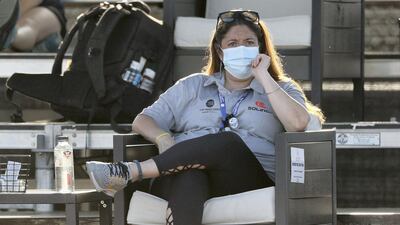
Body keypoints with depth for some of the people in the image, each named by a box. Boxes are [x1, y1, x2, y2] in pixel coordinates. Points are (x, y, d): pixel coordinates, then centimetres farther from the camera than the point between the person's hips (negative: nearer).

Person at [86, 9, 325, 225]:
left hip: (251, 178, -1)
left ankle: (128, 172, -42)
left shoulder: (281, 89, 22)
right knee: (188, 176, -38)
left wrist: (263, 77, 4)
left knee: (228, 141, -35)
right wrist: (164, 139, -2)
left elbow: (298, 124, -1)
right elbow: (143, 121, 22)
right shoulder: (193, 86, 28)